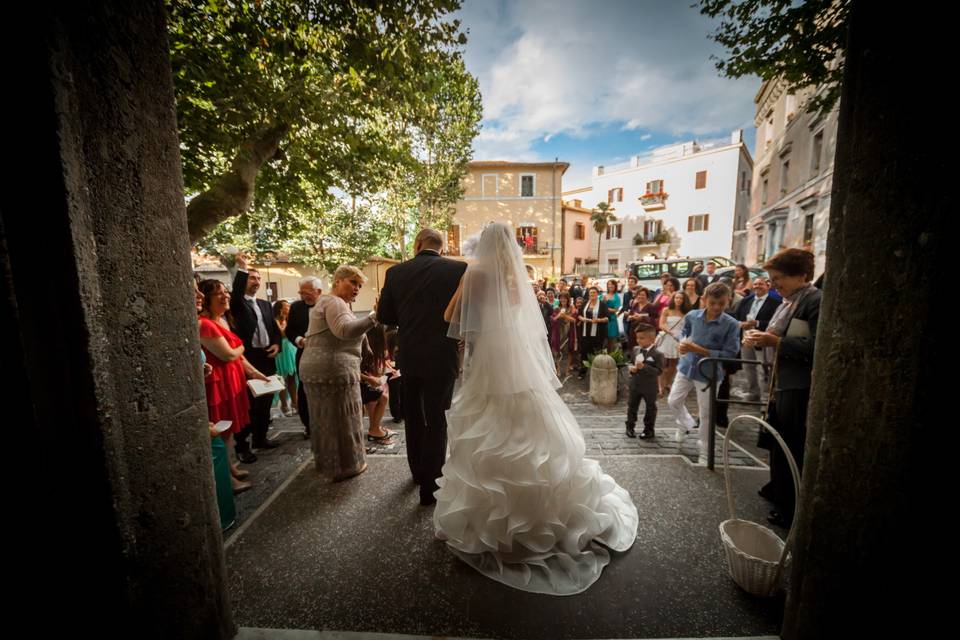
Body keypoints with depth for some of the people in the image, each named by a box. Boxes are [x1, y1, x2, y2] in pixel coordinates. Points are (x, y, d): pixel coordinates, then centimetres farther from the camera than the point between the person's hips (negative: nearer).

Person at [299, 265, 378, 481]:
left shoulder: (325, 302, 20)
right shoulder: (335, 302, -14)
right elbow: (345, 330, -34)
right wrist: (374, 317, -43)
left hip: (314, 369, 10)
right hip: (334, 371, -10)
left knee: (325, 417, 20)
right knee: (341, 418, 3)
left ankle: (325, 460, 36)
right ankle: (345, 467, 17)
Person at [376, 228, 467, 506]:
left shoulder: (396, 272, -1)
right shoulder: (458, 269, -8)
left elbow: (385, 315, 3)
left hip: (408, 356, 4)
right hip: (442, 356, -3)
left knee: (413, 416, 22)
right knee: (437, 421, 8)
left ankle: (418, 471, 40)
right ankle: (430, 485, 16)